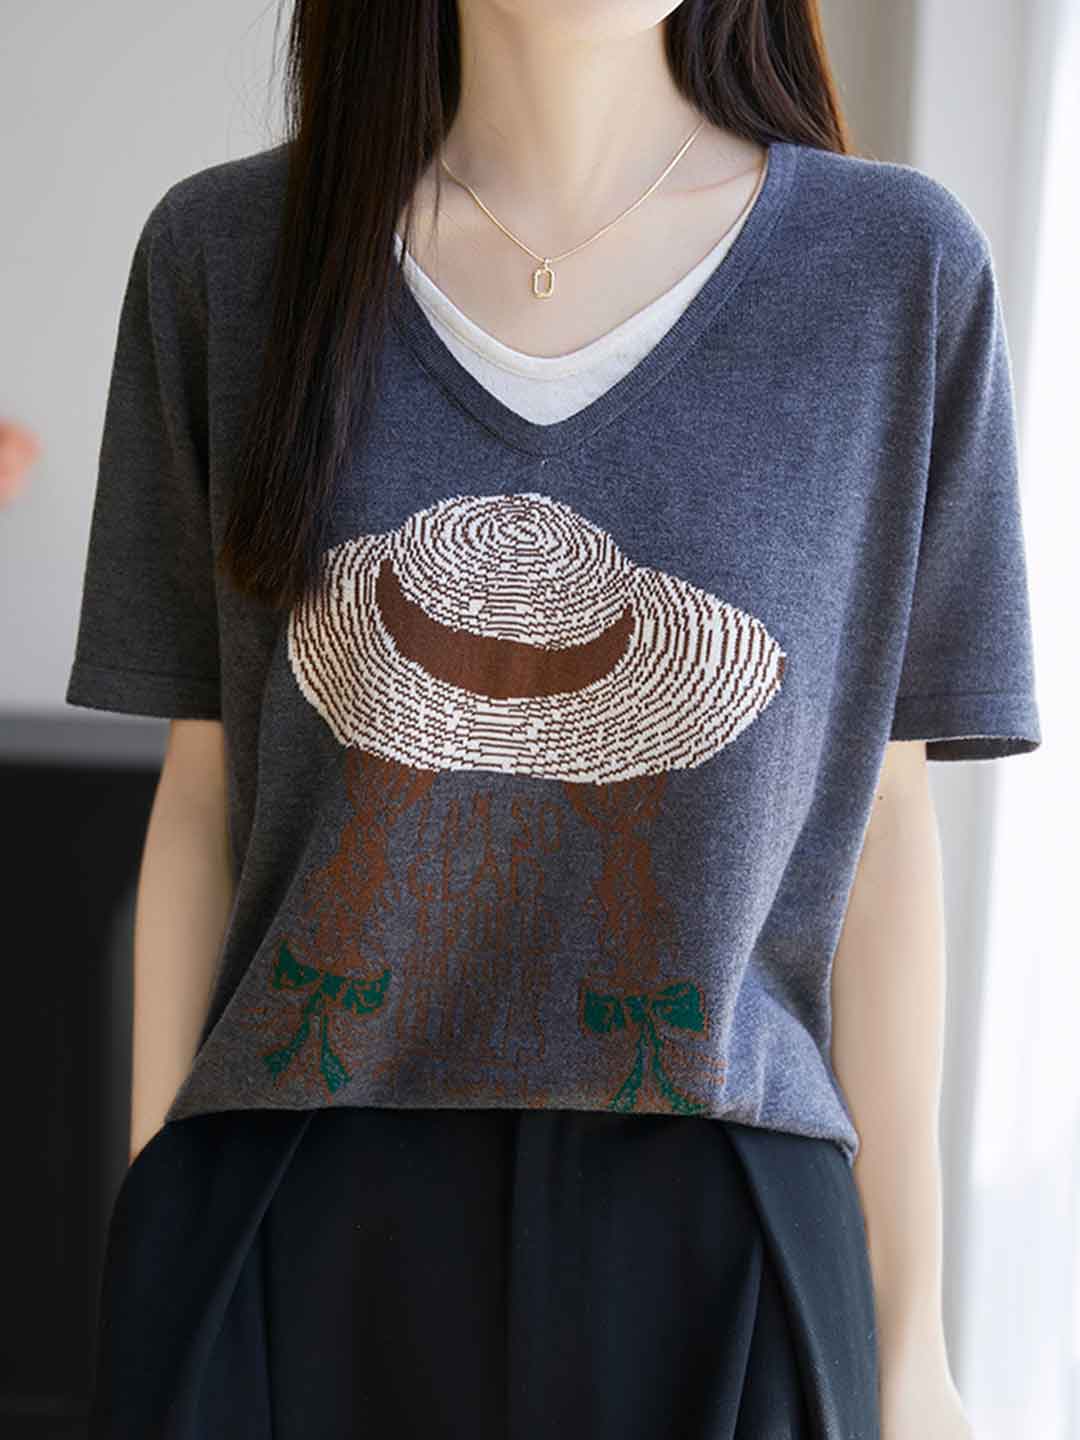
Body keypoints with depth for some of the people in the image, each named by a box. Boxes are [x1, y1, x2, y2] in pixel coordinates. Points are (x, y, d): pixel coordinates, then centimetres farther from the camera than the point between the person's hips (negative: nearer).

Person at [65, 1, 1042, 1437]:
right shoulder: (226, 252, 0)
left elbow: (877, 813, 2)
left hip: (706, 1265, 0)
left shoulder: (903, 266, -2)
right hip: (290, 1254, 1)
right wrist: (155, 1288, 6)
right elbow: (207, 793, 4)